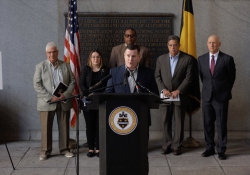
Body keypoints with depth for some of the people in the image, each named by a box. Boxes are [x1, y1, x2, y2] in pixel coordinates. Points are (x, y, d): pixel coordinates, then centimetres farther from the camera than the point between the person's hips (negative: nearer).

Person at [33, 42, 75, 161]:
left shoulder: (66, 65, 10)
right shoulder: (40, 66, 2)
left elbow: (72, 81, 8)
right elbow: (37, 85, -5)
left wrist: (66, 94, -9)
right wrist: (50, 97, -15)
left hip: (64, 101, 2)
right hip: (47, 102, -2)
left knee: (64, 126, 7)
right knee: (46, 127, 1)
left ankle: (64, 149, 19)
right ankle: (45, 151, 11)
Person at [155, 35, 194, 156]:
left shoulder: (187, 59, 0)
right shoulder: (161, 59, 8)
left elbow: (189, 77, -5)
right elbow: (157, 76, 7)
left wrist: (178, 90, -12)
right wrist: (163, 89, -7)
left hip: (180, 96, -2)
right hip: (165, 96, 2)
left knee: (179, 122, 3)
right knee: (165, 121, 5)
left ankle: (177, 146, 11)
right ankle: (166, 145, 13)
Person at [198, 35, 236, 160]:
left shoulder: (227, 59, -6)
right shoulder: (201, 59, 4)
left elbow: (232, 77, 4)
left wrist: (225, 90, 11)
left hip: (221, 96, -3)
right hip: (207, 96, 3)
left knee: (221, 124, 2)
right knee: (207, 124, 8)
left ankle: (221, 150, 10)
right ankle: (209, 148, 19)